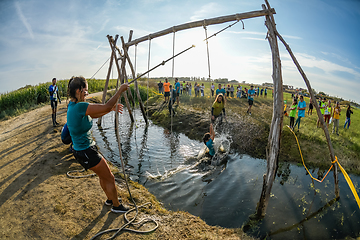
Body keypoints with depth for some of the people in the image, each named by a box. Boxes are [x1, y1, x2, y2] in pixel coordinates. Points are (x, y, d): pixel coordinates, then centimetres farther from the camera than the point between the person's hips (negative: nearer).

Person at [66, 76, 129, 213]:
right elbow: (106, 106, -27)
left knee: (103, 175, 27)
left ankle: (110, 199, 47)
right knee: (109, 178, 9)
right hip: (86, 153, -10)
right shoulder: (80, 107, -28)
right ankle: (116, 206, 30)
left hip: (80, 150, 10)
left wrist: (111, 109, 2)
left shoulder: (72, 105, 3)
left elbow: (93, 115, 12)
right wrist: (120, 90, -16)